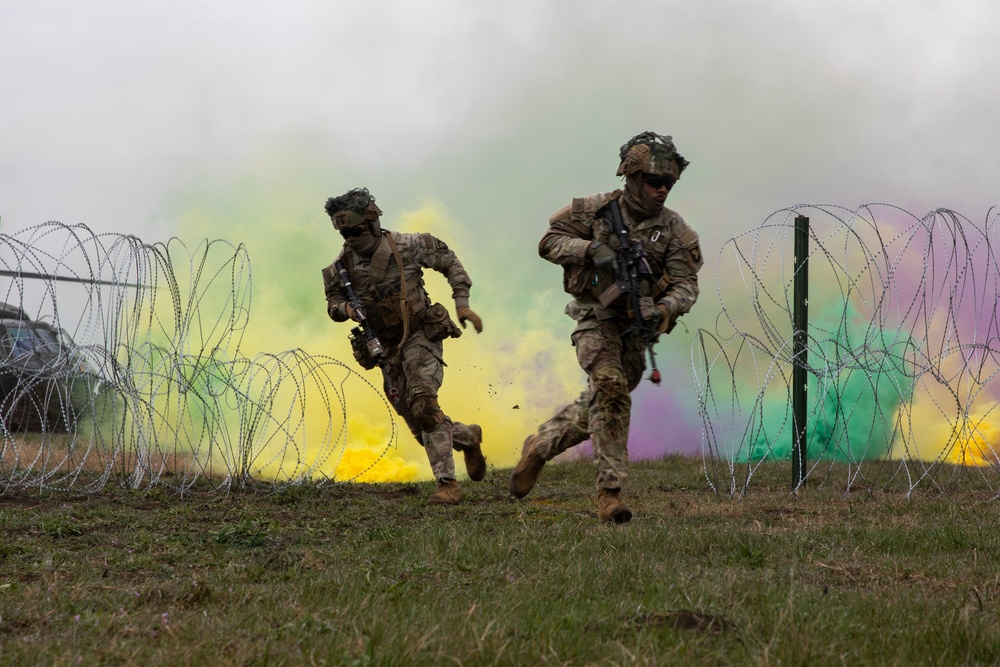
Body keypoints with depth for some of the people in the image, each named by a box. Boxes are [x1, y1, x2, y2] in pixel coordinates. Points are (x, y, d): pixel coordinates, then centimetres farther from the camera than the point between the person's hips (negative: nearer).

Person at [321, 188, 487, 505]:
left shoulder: (406, 247, -13)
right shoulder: (342, 267, -5)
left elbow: (449, 262, 0)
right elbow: (333, 304, 11)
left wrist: (462, 304, -7)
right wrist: (346, 308, -13)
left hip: (420, 336, -5)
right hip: (387, 349, 5)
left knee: (423, 405, -27)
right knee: (422, 429, 7)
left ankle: (447, 484, -24)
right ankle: (467, 437, 38)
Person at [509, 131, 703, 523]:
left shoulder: (674, 230, -1)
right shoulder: (596, 211, -4)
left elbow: (686, 284, -8)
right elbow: (549, 242, -1)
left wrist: (664, 309, -29)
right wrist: (592, 248, -18)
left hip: (636, 327, 4)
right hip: (596, 317, -4)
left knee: (596, 409, 8)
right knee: (610, 387, -24)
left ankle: (539, 447, 34)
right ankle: (609, 491, -24)